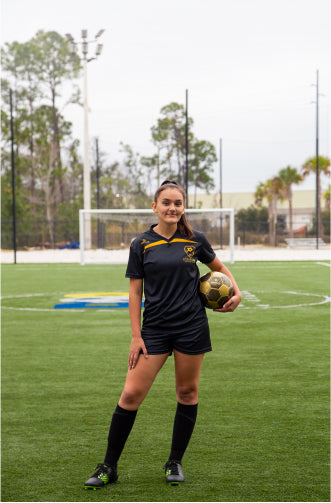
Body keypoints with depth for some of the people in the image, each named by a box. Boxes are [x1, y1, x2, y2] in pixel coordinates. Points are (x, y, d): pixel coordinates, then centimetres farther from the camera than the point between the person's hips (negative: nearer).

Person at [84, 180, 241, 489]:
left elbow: (219, 267, 19)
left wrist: (236, 292, 2)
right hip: (154, 329, -1)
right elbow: (135, 292, 2)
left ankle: (175, 463, 23)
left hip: (192, 327, 1)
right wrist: (136, 336, -2)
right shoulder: (141, 245, 1)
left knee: (187, 392, 6)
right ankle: (109, 467, 5)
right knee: (131, 394, -5)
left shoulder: (195, 240, 3)